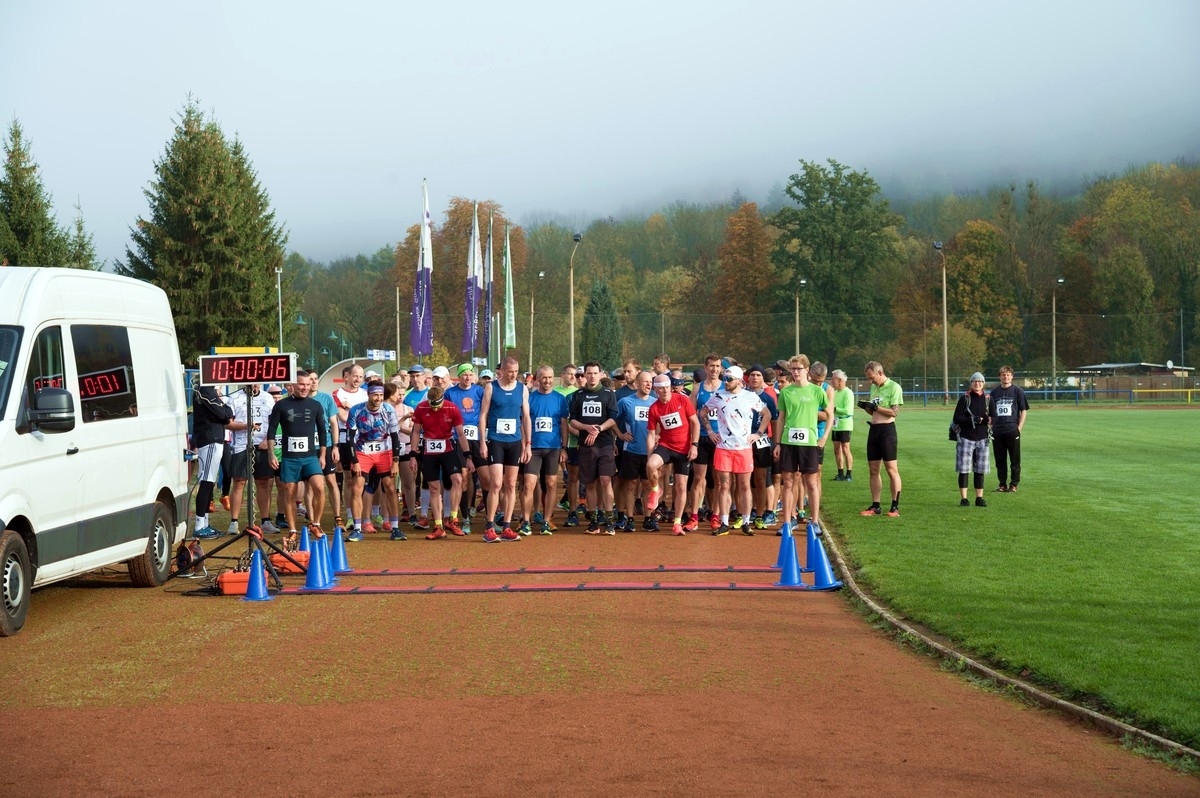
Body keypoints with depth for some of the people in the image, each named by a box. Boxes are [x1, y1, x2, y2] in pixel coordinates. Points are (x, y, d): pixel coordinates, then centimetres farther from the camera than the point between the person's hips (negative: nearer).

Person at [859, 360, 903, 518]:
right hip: (874, 429, 8)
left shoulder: (894, 387, -9)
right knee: (873, 469, 9)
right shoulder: (874, 387, 15)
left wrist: (875, 406, -18)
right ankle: (875, 506, 14)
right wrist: (866, 407, 1)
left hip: (887, 429, -8)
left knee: (892, 470, -5)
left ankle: (895, 507, -1)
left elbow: (894, 412, -15)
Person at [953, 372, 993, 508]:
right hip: (965, 438, -3)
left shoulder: (988, 399, 8)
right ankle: (963, 498, 1)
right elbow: (956, 418, -6)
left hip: (982, 439, 3)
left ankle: (979, 498, 12)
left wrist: (988, 419, -11)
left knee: (980, 470, 6)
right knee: (963, 469, -3)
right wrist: (971, 420, -19)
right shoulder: (964, 398, -2)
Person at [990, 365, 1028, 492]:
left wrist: (1019, 428, -6)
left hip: (1012, 430, -3)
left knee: (1015, 459, 0)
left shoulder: (1017, 391, 2)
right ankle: (1002, 485, 14)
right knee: (1000, 460, 6)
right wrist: (991, 427, 7)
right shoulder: (994, 392, 11)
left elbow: (1023, 411, 2)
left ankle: (1014, 485, 6)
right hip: (997, 431, 3)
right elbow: (990, 412, 17)